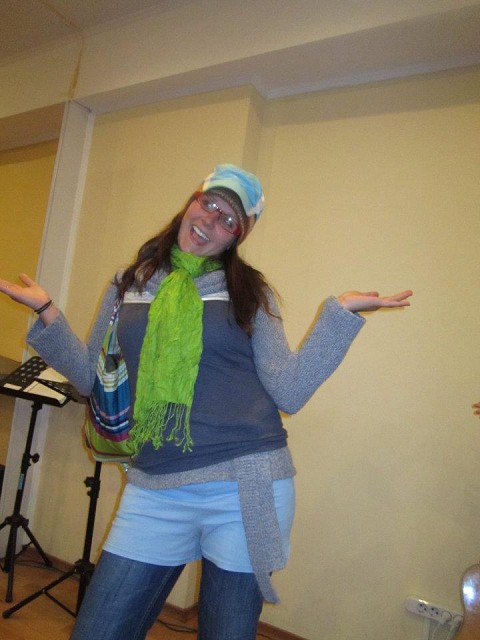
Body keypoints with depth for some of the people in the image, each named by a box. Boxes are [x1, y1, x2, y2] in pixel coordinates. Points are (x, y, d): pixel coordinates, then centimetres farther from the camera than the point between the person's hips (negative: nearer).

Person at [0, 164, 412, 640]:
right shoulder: (129, 285, 9)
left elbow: (289, 392, -6)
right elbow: (91, 378, 9)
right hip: (155, 491, 2)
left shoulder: (250, 292, 2)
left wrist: (340, 313, -12)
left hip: (247, 488, -1)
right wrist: (47, 313, -1)